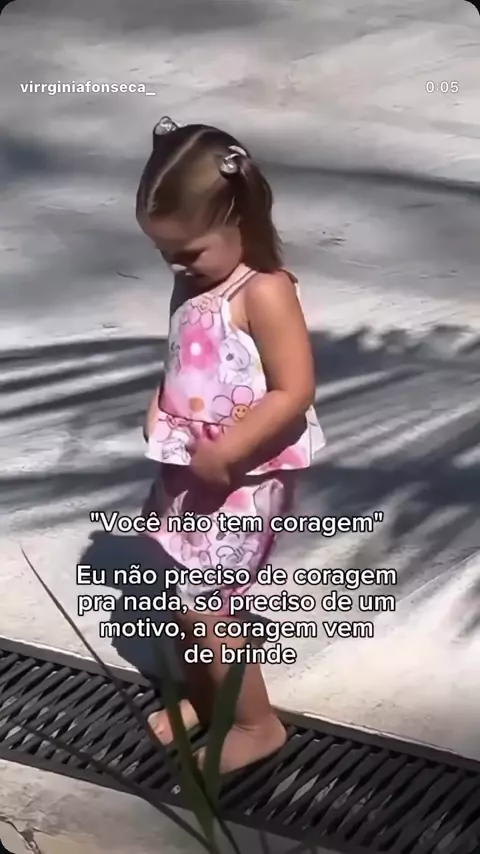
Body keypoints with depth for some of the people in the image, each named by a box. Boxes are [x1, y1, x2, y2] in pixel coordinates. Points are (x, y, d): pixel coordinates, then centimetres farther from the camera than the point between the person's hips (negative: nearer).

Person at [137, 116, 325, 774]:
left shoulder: (264, 292, -23)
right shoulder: (196, 281, 1)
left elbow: (295, 391, -26)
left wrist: (223, 454, -26)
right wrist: (160, 410, 1)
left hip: (243, 479, -8)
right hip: (192, 468, 8)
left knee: (200, 603, 0)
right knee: (188, 591, 19)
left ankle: (257, 724, 18)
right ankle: (203, 698, 40)